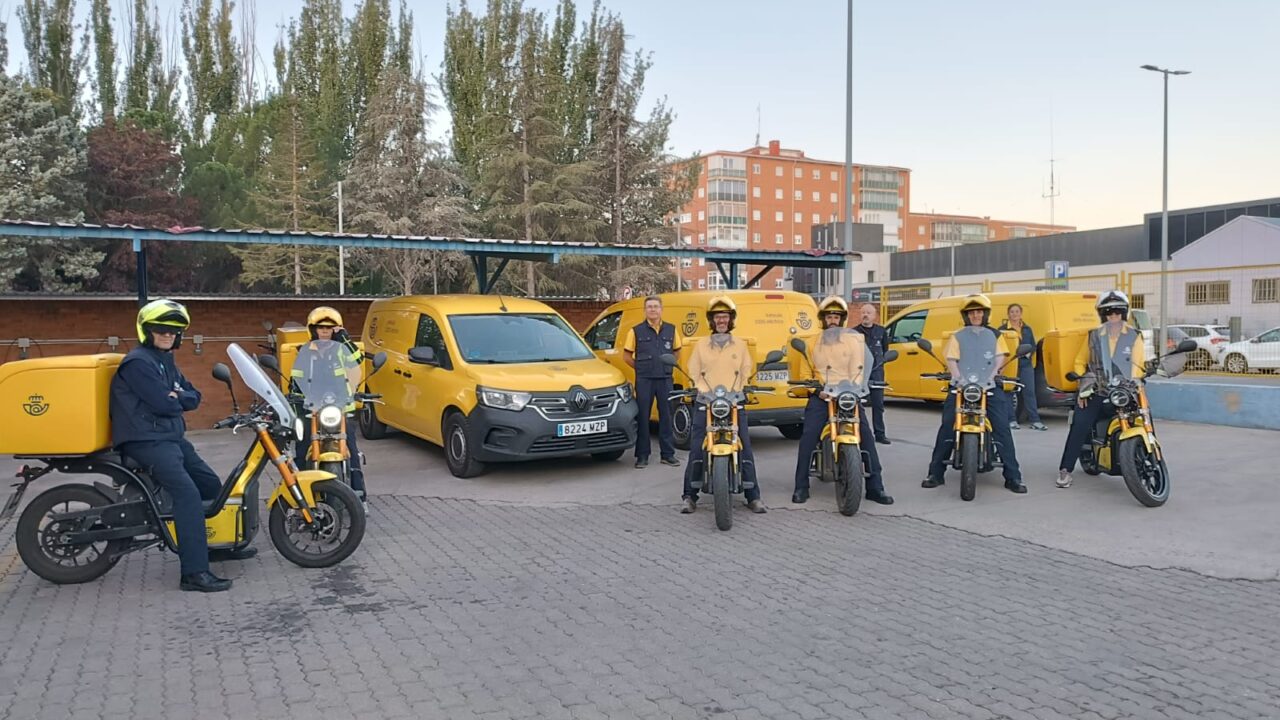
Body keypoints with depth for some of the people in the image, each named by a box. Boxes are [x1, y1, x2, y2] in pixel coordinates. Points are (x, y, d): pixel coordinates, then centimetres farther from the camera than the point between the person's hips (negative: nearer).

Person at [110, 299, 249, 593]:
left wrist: (178, 397, -9)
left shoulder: (166, 361, 18)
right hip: (147, 443, -10)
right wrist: (175, 400, 1)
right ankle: (194, 573, -29)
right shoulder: (138, 362, -12)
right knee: (188, 494, -25)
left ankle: (220, 544, 36)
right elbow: (162, 404, -21)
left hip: (172, 437, 10)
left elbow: (194, 397, 13)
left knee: (212, 485, 17)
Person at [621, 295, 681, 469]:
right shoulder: (636, 331, 0)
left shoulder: (671, 330, 7)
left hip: (665, 379, 2)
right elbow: (627, 356, 5)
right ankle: (642, 455, 8)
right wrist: (641, 368, 2)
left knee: (666, 416, 6)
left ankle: (668, 454, 14)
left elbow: (676, 351, 20)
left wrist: (668, 366, 8)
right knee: (642, 417, 2)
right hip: (644, 380, -2)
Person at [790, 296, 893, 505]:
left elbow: (858, 368, 0)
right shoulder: (813, 342, 15)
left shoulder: (854, 339, 10)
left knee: (866, 436, -12)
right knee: (808, 437, -17)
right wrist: (816, 389, -7)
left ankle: (875, 487, -7)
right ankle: (801, 487, -11)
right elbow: (805, 373, 12)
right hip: (821, 395, 0)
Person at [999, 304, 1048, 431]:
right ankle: (1011, 420, 7)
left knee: (1029, 392, -1)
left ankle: (1035, 421, -1)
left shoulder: (1027, 329, 14)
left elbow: (1033, 346, 15)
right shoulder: (1003, 329, 2)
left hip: (1025, 365, 3)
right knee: (1009, 393, -1)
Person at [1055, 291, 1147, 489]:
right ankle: (1065, 469, -11)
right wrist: (1083, 384, 6)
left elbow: (1139, 364, 5)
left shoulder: (1133, 336, 10)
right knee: (1079, 426, -15)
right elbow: (1080, 362, 20)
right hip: (1095, 392, 0)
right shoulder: (1093, 336, 13)